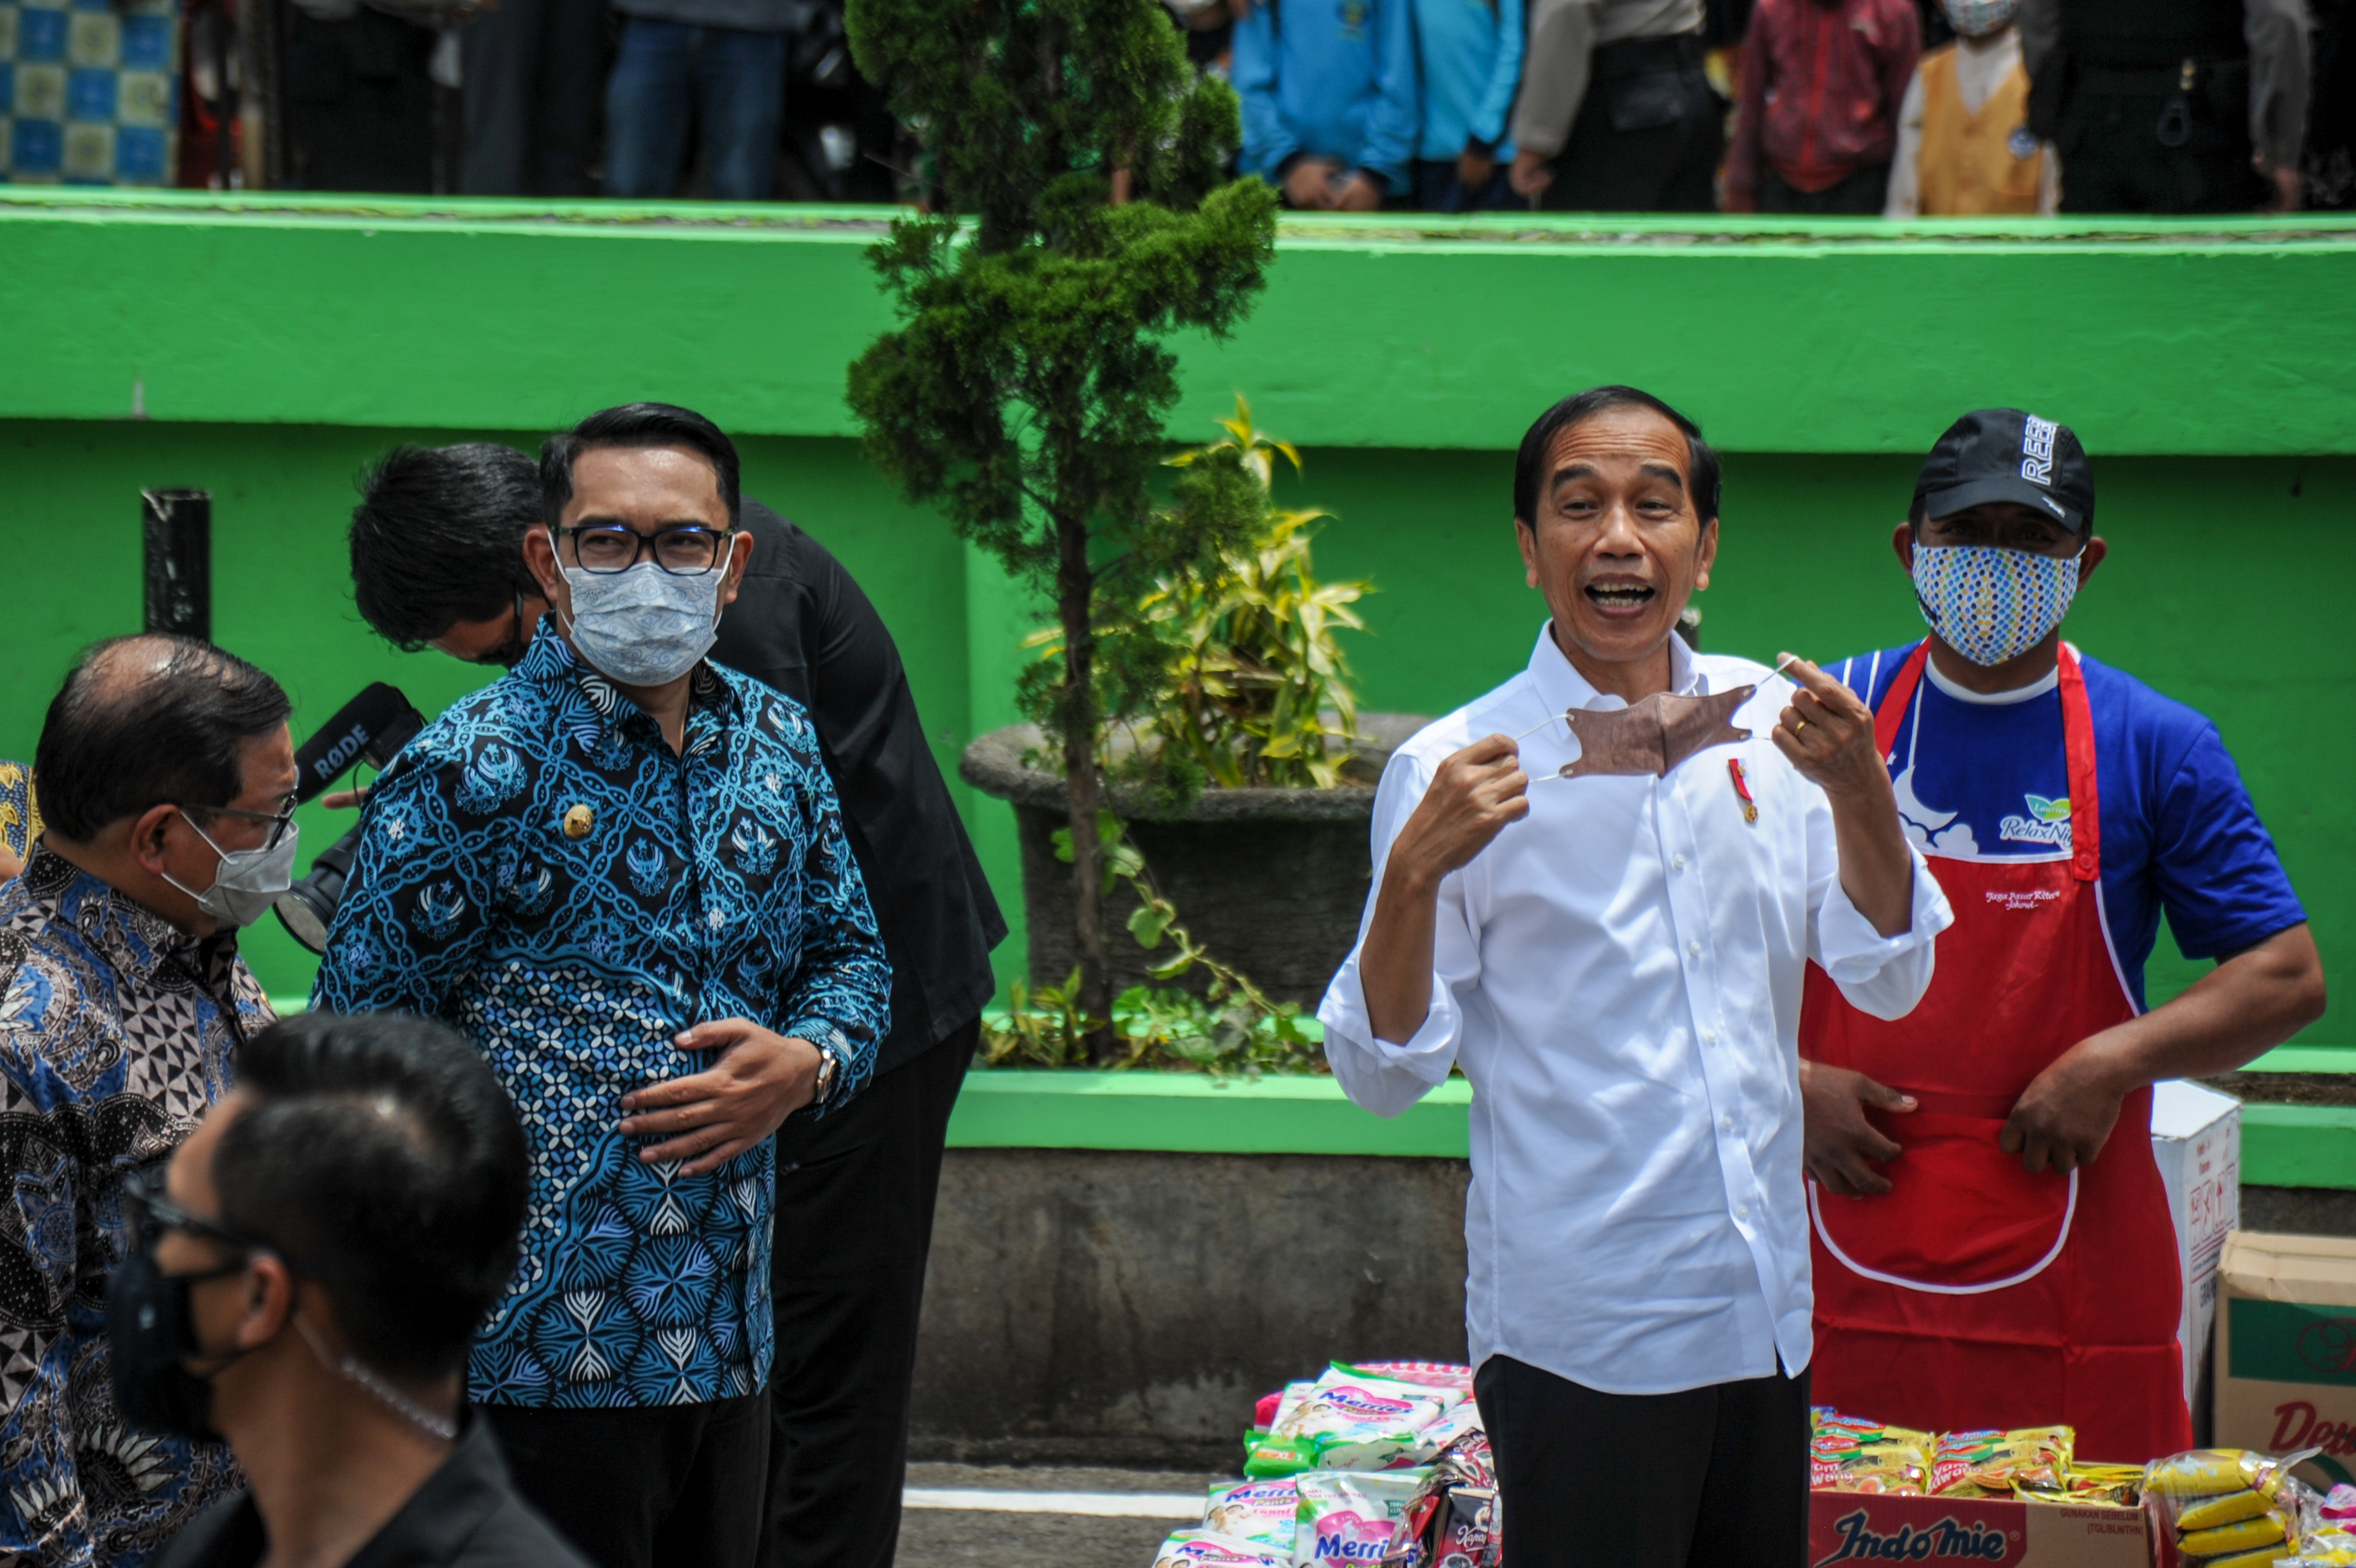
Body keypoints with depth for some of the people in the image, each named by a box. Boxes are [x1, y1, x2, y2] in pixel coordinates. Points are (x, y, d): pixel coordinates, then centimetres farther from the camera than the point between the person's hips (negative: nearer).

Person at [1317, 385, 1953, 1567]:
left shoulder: (1768, 723, 5)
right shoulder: (1456, 769, -8)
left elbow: (1888, 981, 6)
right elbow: (1384, 1073, -8)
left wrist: (1858, 793, -10)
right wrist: (1416, 871, -24)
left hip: (1764, 1317, 5)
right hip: (1577, 1336, -5)